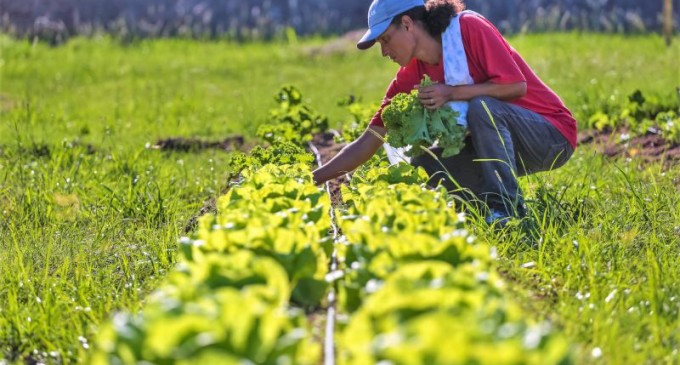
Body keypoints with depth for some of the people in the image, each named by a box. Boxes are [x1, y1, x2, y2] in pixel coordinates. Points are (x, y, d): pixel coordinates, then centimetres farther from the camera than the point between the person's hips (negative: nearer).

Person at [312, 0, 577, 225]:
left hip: (553, 136, -6)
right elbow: (371, 140, 0)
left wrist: (452, 93, -24)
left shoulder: (468, 28, -17)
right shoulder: (411, 75, 1)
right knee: (424, 166, -10)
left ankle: (508, 210, -25)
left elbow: (516, 85, -23)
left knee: (482, 107, -32)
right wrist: (312, 180, -8)